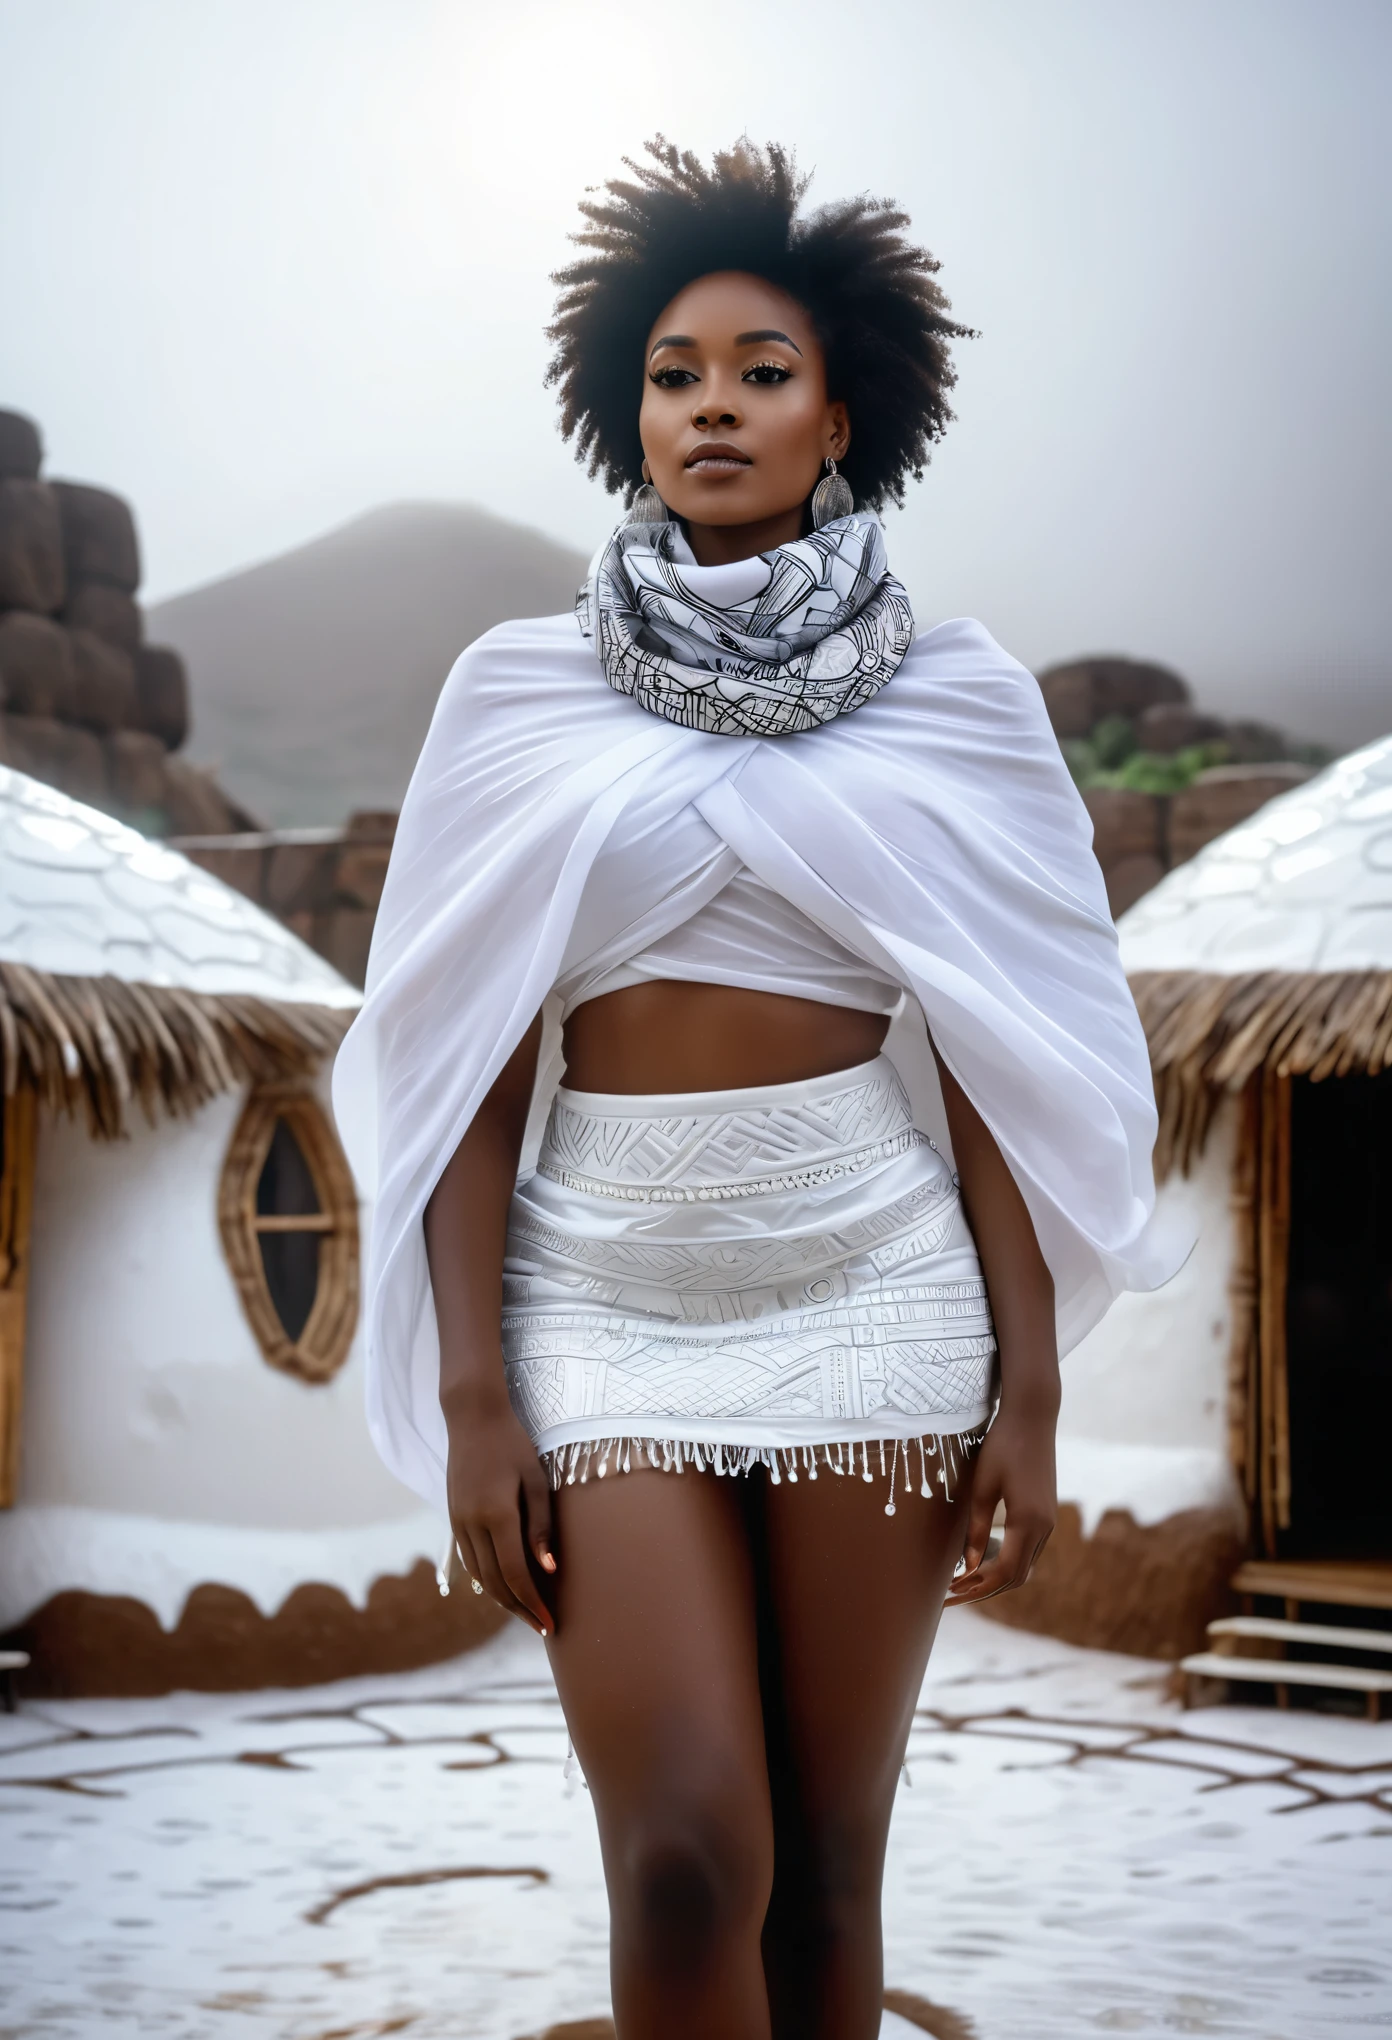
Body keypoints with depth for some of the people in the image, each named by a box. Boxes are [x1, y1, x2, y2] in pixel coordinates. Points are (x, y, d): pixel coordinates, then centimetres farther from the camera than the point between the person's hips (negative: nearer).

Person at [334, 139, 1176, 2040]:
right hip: (607, 1285, 0)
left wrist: (1031, 1383, -1)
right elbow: (471, 1050, 2)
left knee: (830, 1853, 5)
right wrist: (473, 1389, -5)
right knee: (689, 1860, -10)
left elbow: (995, 1052, 4)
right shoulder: (523, 689, 4)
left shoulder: (952, 692, 5)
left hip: (870, 1276, 1)